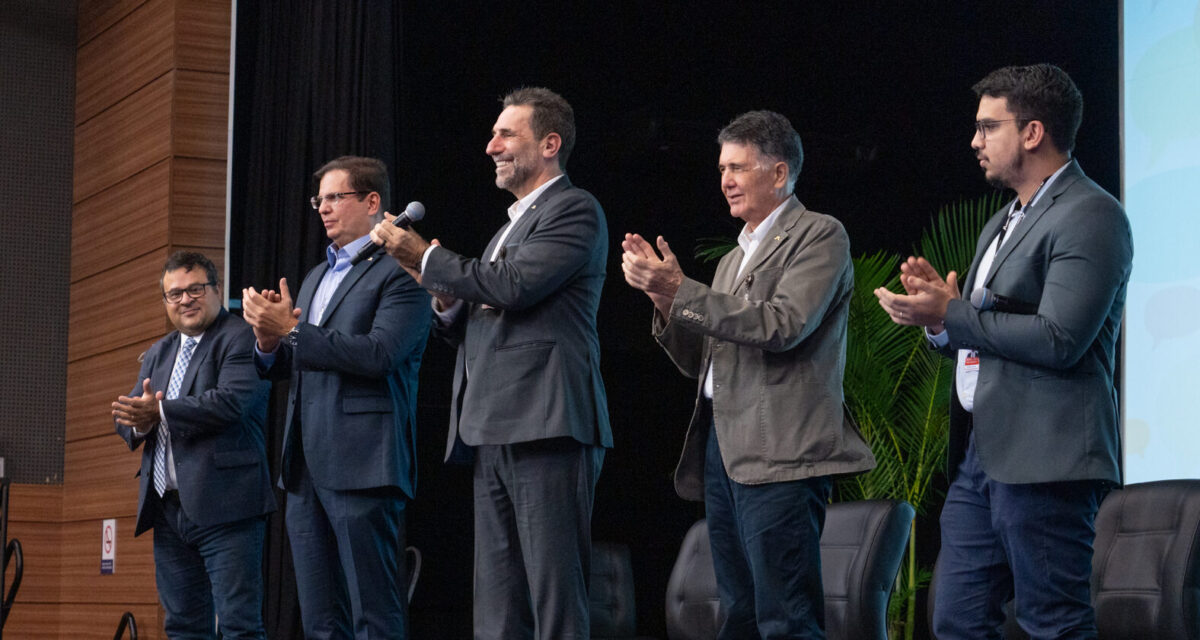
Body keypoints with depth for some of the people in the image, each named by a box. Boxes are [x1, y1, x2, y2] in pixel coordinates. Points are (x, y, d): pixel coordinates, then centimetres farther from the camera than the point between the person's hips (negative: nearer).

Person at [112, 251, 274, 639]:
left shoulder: (241, 339, -4)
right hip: (168, 508, 8)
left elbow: (232, 401, -19)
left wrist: (159, 411, -18)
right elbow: (124, 414, 16)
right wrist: (138, 421, -9)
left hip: (223, 507, -8)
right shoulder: (157, 354, 22)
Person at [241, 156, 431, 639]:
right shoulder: (316, 278, 22)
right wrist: (269, 341, 0)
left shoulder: (399, 272, -5)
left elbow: (379, 354, -19)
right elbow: (286, 368, 23)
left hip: (361, 467, -9)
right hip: (307, 469, 9)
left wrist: (291, 330, -15)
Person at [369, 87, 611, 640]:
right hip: (492, 436, 9)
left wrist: (426, 258, -5)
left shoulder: (574, 210, -1)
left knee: (555, 596, -12)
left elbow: (514, 285, -15)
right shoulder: (512, 225, 28)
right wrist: (447, 301, 8)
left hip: (545, 428, -9)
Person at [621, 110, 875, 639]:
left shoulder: (820, 236, -1)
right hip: (722, 447, 8)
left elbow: (783, 326, -16)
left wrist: (682, 291, -14)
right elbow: (698, 362, 21)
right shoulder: (734, 257, 24)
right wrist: (663, 297, 4)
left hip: (780, 454, -8)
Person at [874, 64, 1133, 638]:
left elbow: (1059, 339, -20)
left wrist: (949, 315, -14)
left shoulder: (1090, 216, -9)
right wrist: (940, 306, 2)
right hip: (979, 455, 10)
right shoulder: (1003, 223, 22)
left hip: (1041, 458, -9)